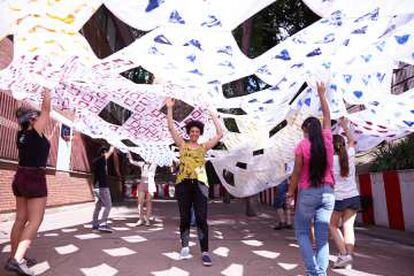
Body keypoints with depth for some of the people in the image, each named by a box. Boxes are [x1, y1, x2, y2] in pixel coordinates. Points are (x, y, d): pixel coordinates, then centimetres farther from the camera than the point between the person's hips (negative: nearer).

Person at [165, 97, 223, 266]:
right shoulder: (182, 145, 9)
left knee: (201, 218, -4)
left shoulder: (204, 147, 10)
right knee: (185, 217, 7)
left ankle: (205, 252, 2)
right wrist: (170, 108, -4)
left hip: (199, 184, 0)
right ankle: (185, 247, 23)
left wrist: (213, 115, 5)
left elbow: (220, 134, 5)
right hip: (183, 184, 0)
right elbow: (171, 128, 1)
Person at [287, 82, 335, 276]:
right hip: (327, 192, 4)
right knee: (322, 236, 8)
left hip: (308, 192, -4)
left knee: (302, 232, 11)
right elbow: (327, 117, 16)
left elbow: (297, 172, -7)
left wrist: (291, 192, 5)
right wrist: (322, 95, 27)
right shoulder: (327, 138, 1)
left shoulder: (302, 145, -9)